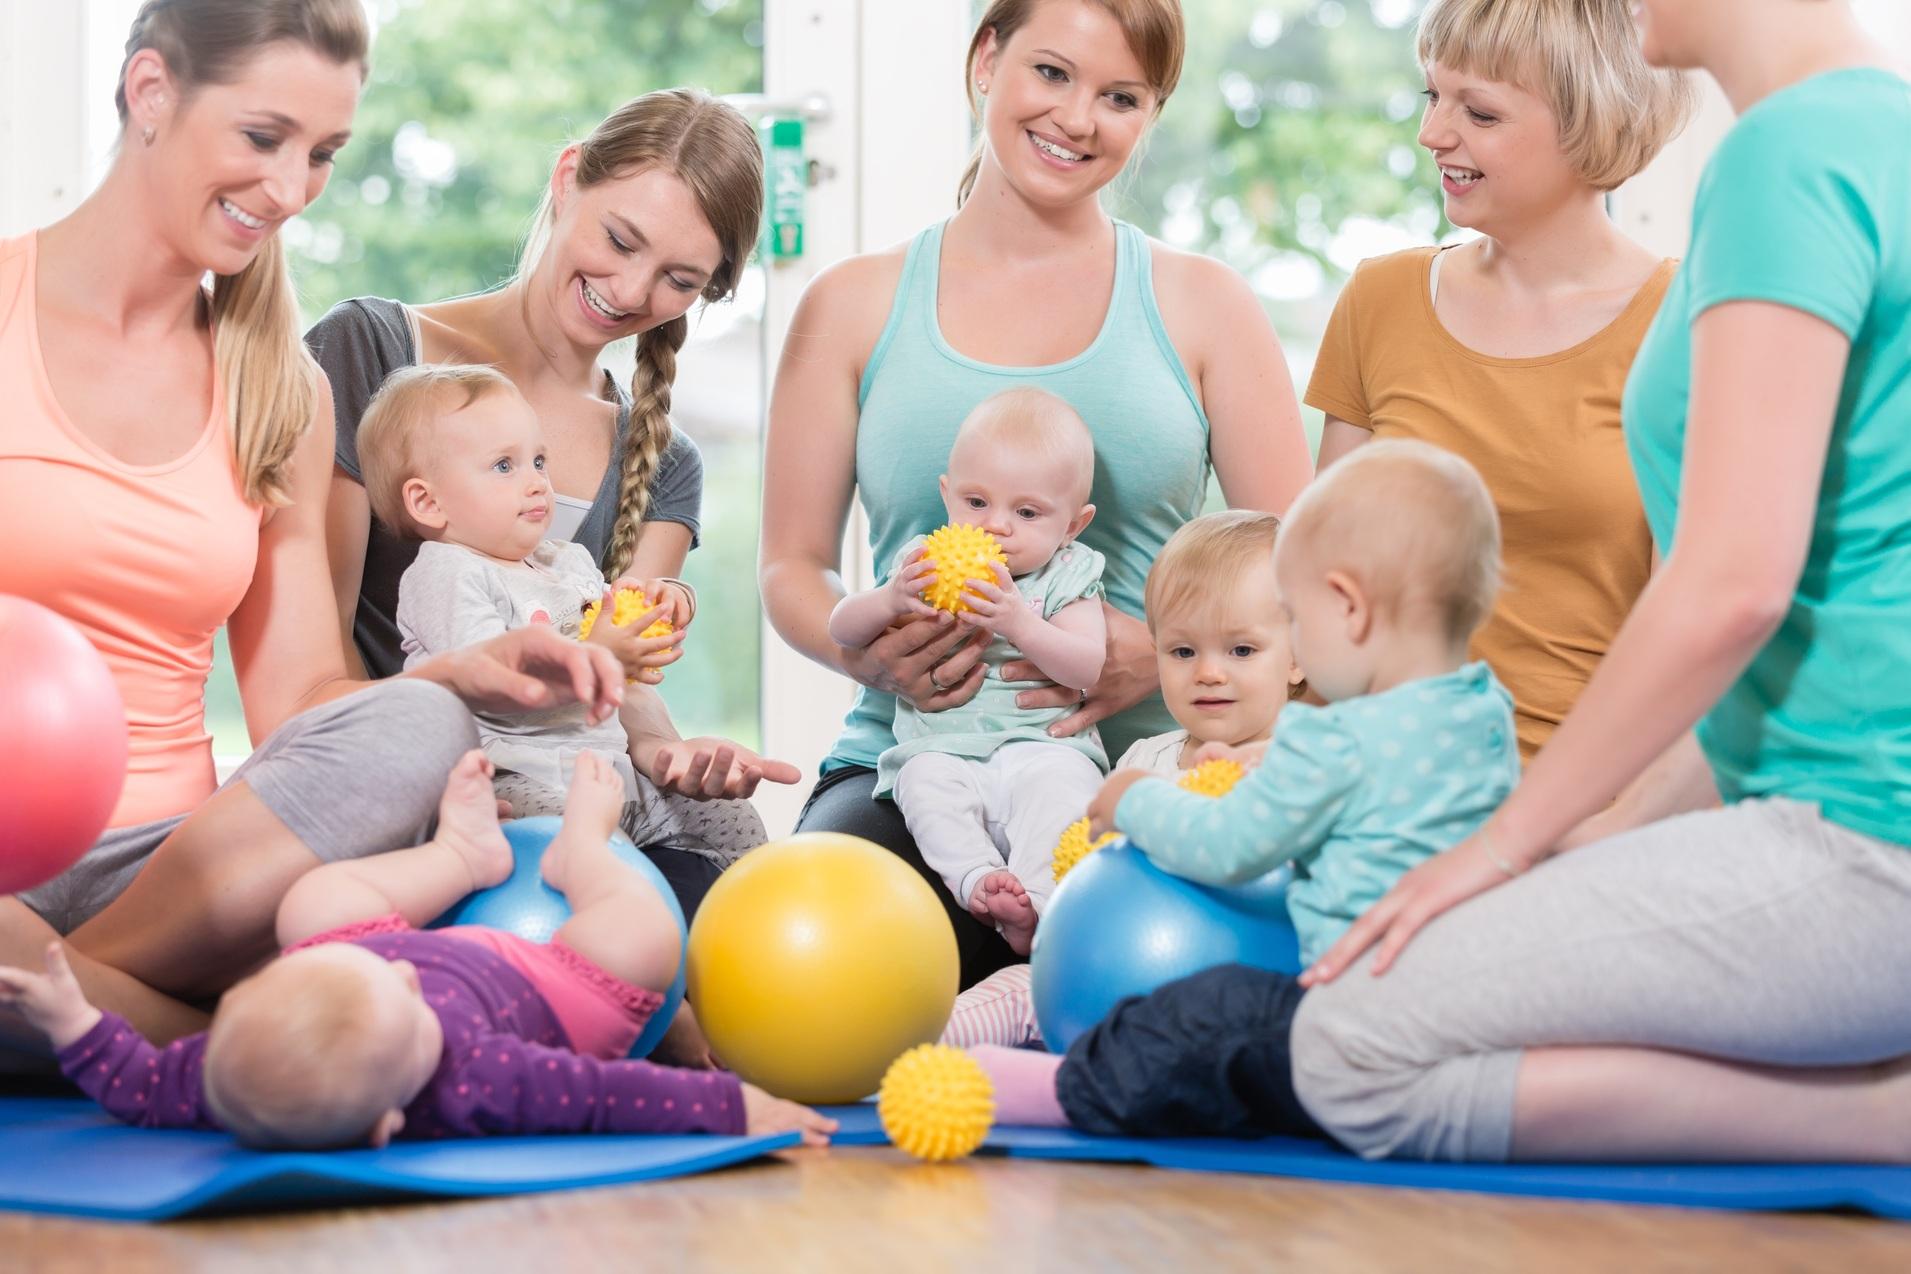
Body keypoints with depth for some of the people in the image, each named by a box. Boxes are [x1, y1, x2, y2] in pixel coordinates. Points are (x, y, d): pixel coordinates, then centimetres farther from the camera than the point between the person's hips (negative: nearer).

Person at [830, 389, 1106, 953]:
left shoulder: (1067, 576, 5)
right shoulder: (924, 562, 12)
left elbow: (1090, 667, -10)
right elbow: (842, 629, 9)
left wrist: (1020, 623, -25)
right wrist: (891, 601, -13)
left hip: (1044, 743, -2)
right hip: (941, 747, 2)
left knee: (1058, 782, -33)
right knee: (925, 781, -30)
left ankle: (1034, 903, -43)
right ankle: (976, 878, -38)